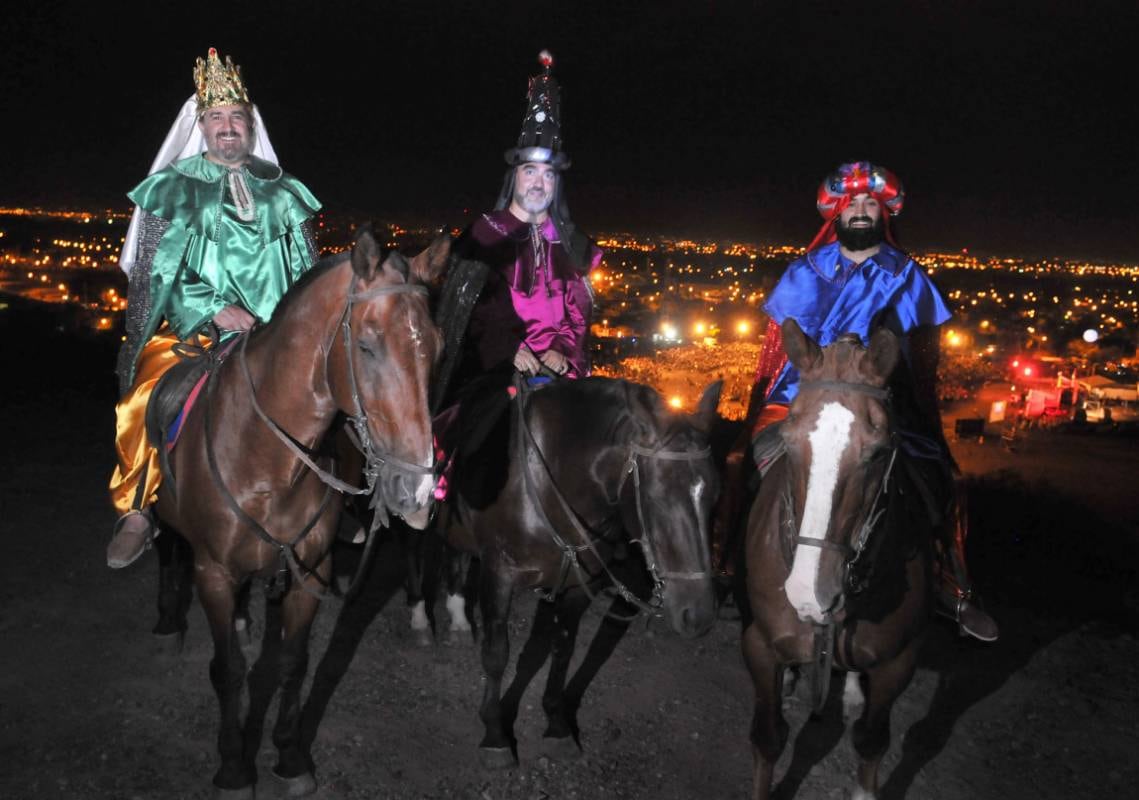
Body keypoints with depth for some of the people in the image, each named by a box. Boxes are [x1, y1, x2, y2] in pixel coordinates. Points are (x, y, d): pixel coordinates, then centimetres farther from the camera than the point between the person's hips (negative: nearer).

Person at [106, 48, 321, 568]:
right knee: (142, 404, -25)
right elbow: (156, 269, -1)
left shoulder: (282, 192, 14)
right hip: (192, 331, -2)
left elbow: (308, 271, 16)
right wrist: (217, 310, -15)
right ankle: (136, 512, -1)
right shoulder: (173, 188, 6)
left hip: (274, 336, 2)